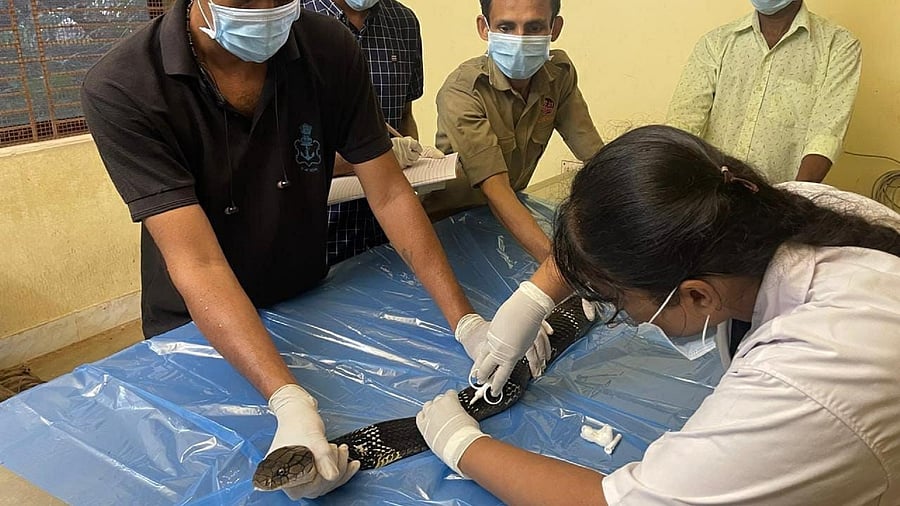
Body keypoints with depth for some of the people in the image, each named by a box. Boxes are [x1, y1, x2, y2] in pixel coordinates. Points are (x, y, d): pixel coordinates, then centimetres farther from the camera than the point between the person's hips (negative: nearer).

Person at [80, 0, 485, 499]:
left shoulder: (331, 50, -17)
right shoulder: (120, 90, -26)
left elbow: (389, 195, -14)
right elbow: (197, 264, -32)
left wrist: (466, 321, -22)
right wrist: (290, 401, -42)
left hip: (310, 304, 3)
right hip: (194, 329, -2)